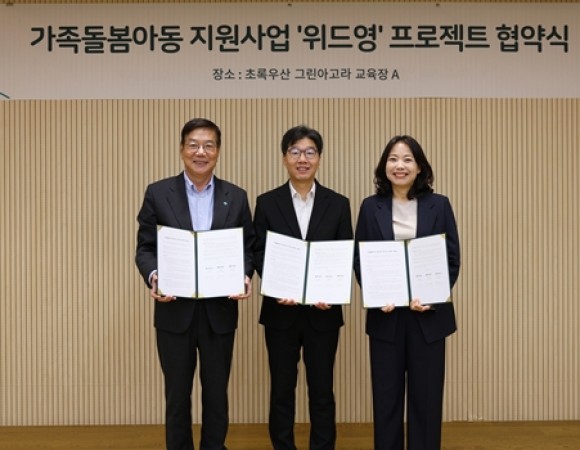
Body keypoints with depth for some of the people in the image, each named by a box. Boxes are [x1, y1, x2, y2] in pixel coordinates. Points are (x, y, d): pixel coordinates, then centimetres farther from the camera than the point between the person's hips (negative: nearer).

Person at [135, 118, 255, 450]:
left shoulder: (236, 197, 4)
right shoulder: (158, 193, 0)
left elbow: (248, 248, 5)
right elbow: (145, 247, 0)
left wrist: (244, 276, -15)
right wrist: (153, 276, -20)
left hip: (220, 311, 1)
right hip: (175, 311, -1)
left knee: (217, 393, 14)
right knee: (177, 394, 12)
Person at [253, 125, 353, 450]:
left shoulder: (338, 204, 3)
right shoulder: (267, 203, 2)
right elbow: (258, 255, 0)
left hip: (323, 312, 0)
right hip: (281, 311, 0)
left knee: (322, 390, 10)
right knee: (281, 389, 11)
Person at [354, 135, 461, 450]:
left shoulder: (439, 205, 2)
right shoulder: (370, 207, 3)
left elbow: (452, 261, 0)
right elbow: (359, 260, 2)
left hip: (428, 315, 0)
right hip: (385, 315, 1)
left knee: (426, 396, 8)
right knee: (385, 396, 8)